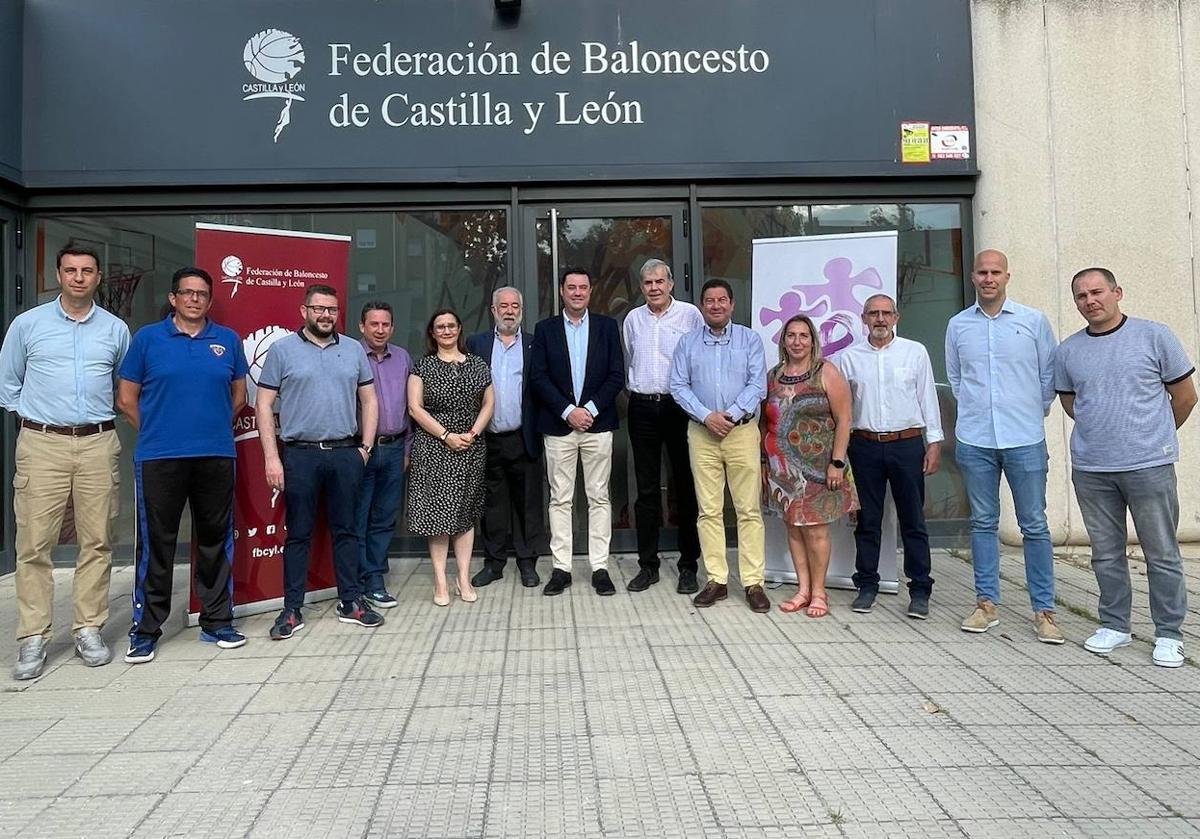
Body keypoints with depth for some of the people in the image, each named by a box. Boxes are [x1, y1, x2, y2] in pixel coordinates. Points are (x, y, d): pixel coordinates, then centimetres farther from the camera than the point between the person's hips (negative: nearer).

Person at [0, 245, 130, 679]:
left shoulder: (116, 329, 9)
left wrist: (100, 415, 12)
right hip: (42, 444, -1)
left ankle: (89, 630, 13)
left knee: (97, 542, 3)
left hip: (98, 444, 1)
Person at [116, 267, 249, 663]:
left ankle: (217, 622, 21)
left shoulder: (228, 340, 8)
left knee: (216, 541, 9)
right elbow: (127, 399, 7)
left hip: (217, 456, 2)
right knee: (156, 544, 4)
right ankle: (146, 628, 16)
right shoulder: (147, 338, 3)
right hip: (159, 458, -2)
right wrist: (156, 431, 8)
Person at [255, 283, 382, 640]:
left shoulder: (354, 350, 9)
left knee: (345, 530, 10)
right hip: (300, 454, -2)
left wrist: (365, 446, 4)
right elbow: (263, 405, -1)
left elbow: (369, 400, 13)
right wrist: (271, 458, -7)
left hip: (346, 454, 3)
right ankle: (292, 609, 15)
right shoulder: (282, 350, 1)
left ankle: (351, 602, 20)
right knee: (298, 534, 6)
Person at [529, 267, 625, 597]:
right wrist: (568, 411, -11)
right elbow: (539, 377, -1)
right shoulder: (545, 329, 6)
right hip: (558, 425, 0)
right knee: (560, 499, 4)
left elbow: (617, 375, 1)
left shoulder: (607, 327, 7)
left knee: (599, 497, 3)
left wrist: (590, 409, -10)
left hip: (597, 423, 0)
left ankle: (600, 568, 10)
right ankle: (561, 568, 11)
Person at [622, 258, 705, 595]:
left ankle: (688, 566, 12)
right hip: (642, 408, 3)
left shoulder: (690, 314, -1)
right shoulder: (633, 319, 10)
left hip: (680, 406, -3)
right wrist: (635, 391, 13)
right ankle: (648, 565, 15)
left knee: (686, 486, 3)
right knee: (646, 489, 7)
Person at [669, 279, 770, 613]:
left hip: (742, 431, -1)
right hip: (702, 434, 1)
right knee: (709, 510, 3)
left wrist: (731, 415, -14)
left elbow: (758, 384, -2)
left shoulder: (750, 340, 6)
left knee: (749, 509, -1)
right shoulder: (688, 342, 10)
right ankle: (716, 580, 11)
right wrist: (706, 416, -11)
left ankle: (753, 583, 5)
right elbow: (678, 386, 2)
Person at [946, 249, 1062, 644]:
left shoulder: (1034, 321, 2)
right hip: (974, 440, 2)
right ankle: (986, 603, 18)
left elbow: (1049, 375, 8)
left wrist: (1033, 415, 10)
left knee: (1034, 525, 3)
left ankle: (1044, 610, 11)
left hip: (1025, 439, -1)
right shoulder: (958, 325, 7)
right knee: (983, 523, 9)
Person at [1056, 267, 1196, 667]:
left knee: (1162, 554, 4)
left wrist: (1156, 437, 14)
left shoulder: (1154, 336, -2)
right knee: (1106, 553, 11)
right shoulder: (1068, 350, 6)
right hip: (1090, 468, 3)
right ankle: (1114, 625, 24)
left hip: (1149, 465, -3)